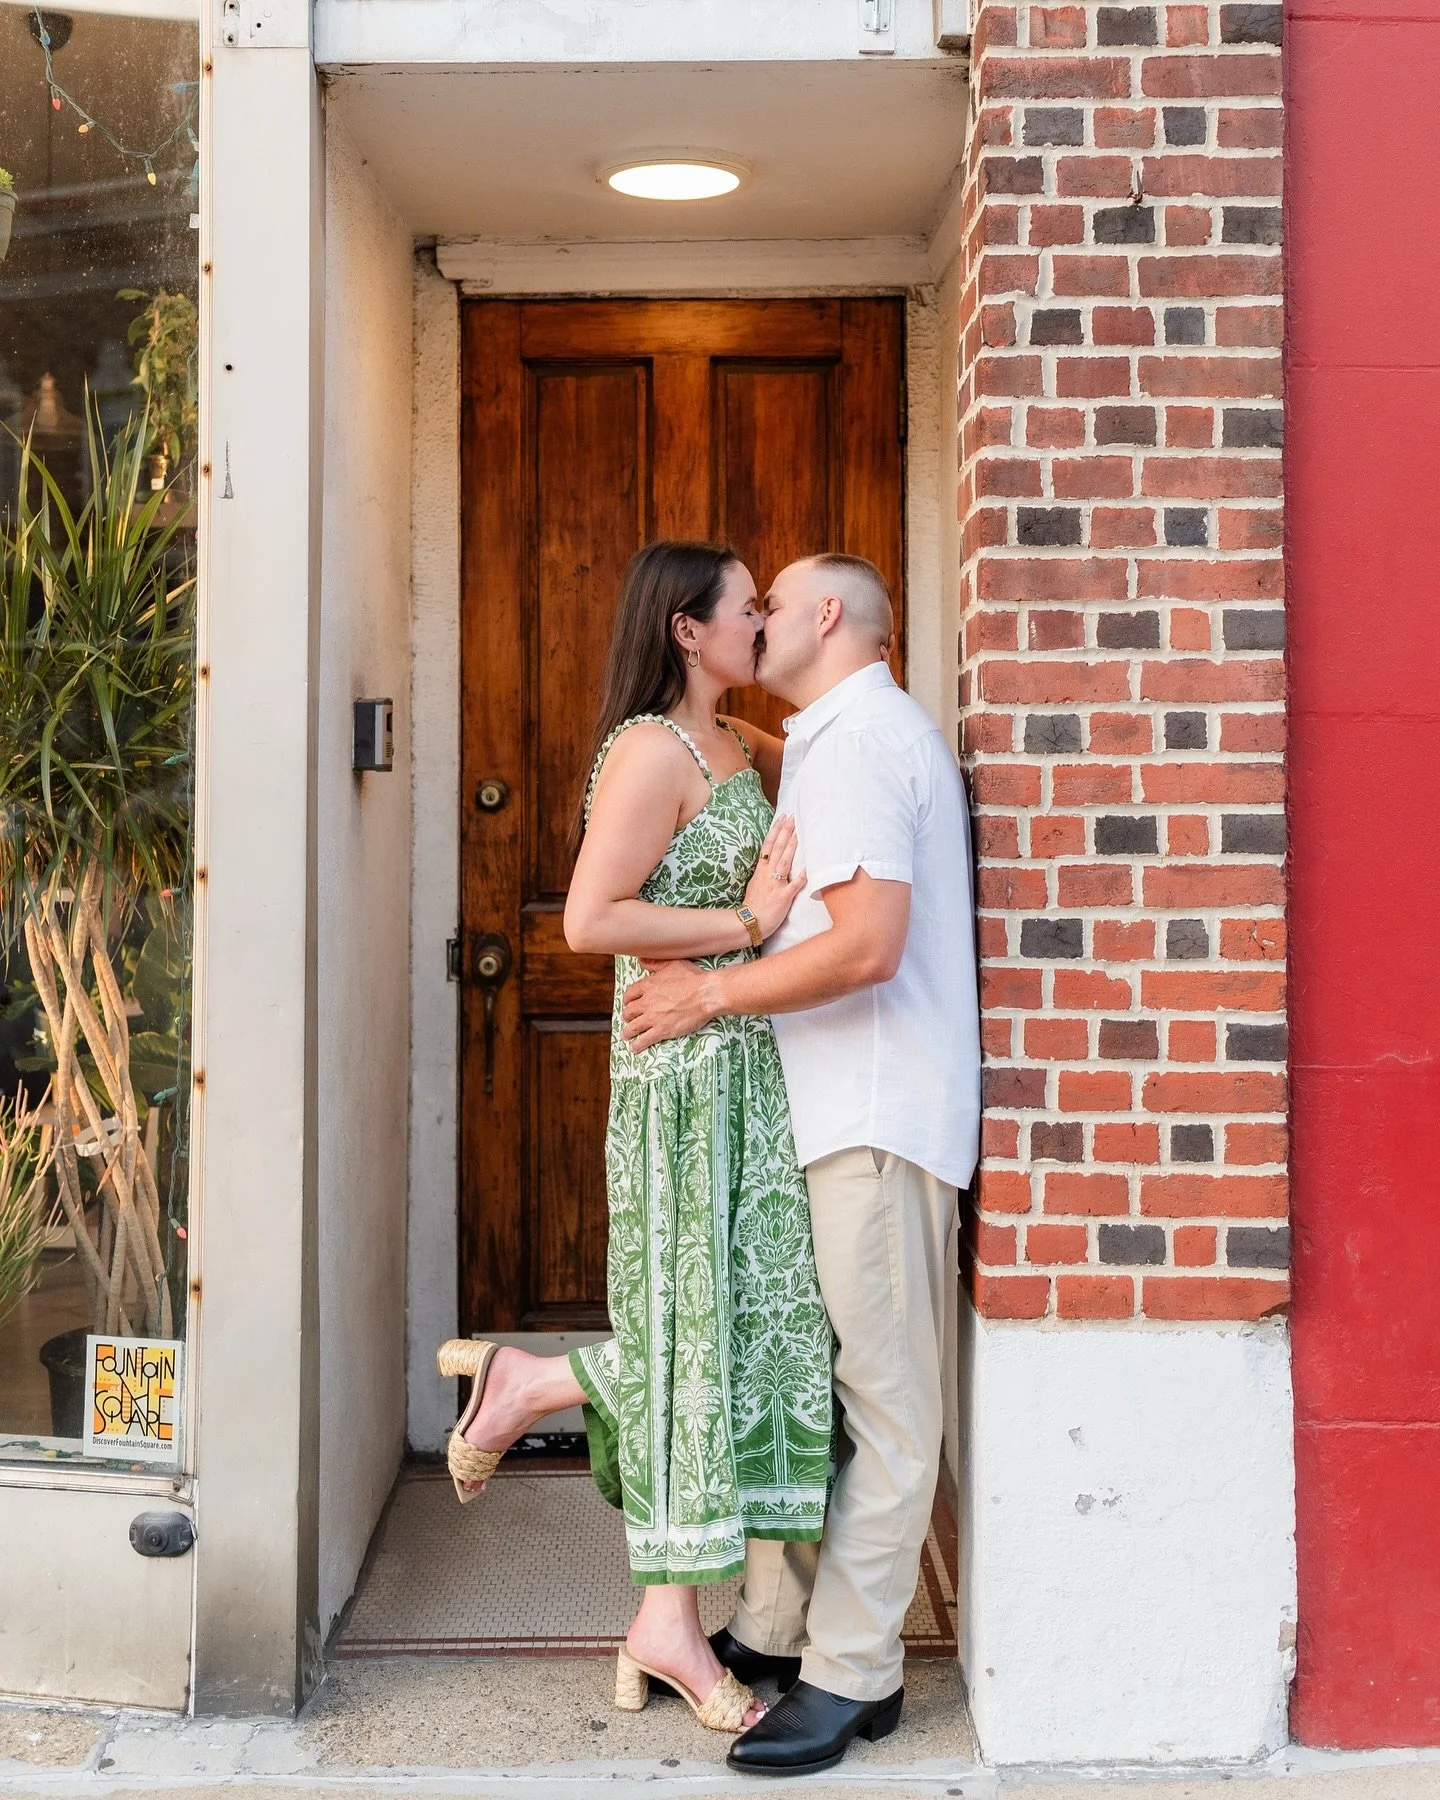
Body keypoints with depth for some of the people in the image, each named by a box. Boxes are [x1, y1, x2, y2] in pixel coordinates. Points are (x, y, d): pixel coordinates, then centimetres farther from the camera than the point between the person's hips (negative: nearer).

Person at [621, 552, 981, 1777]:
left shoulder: (857, 738, -12)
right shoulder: (848, 737, 21)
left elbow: (867, 944, -23)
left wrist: (714, 995, -14)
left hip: (878, 1114, -10)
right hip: (831, 1111, 11)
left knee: (881, 1396, -3)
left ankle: (852, 1673, 3)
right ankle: (777, 1629, 24)